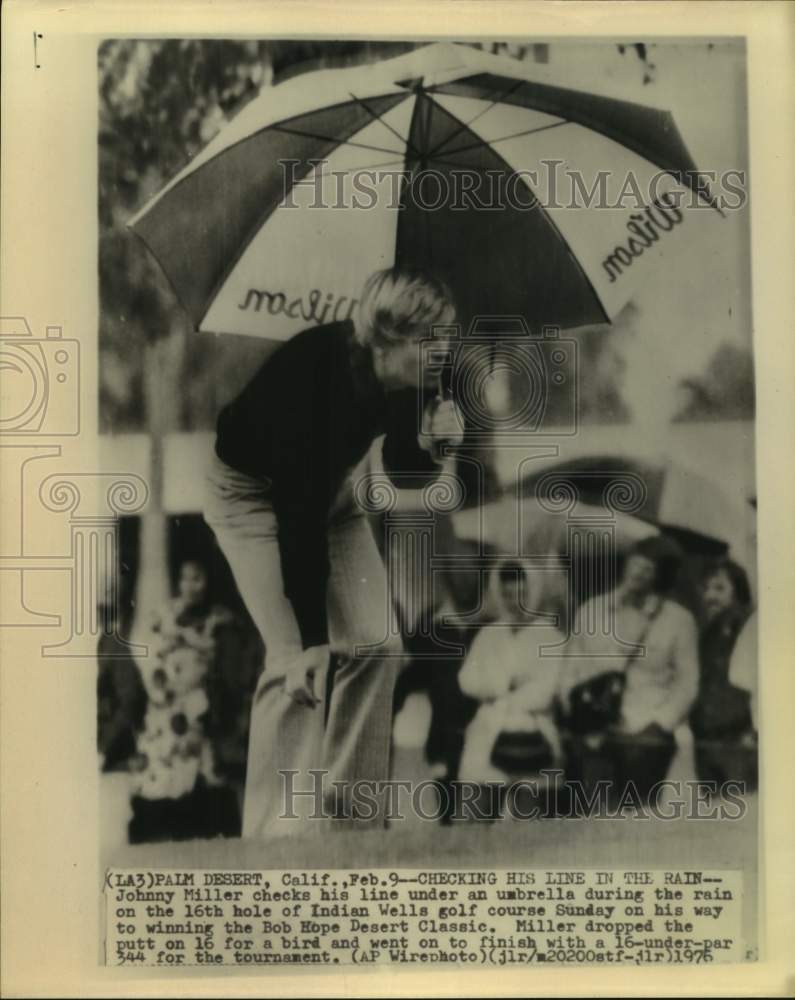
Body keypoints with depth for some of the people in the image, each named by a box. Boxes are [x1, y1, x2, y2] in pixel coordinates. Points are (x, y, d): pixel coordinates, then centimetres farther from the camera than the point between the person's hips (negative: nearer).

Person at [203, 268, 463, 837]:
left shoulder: (412, 380, -18)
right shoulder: (312, 377, -37)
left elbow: (402, 473, -2)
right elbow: (299, 517, -35)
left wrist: (431, 443, -26)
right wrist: (312, 639, -33)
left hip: (330, 484, 7)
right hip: (254, 493, -6)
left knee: (376, 645, -3)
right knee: (298, 661, -16)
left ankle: (356, 822, 8)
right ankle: (276, 832, -2)